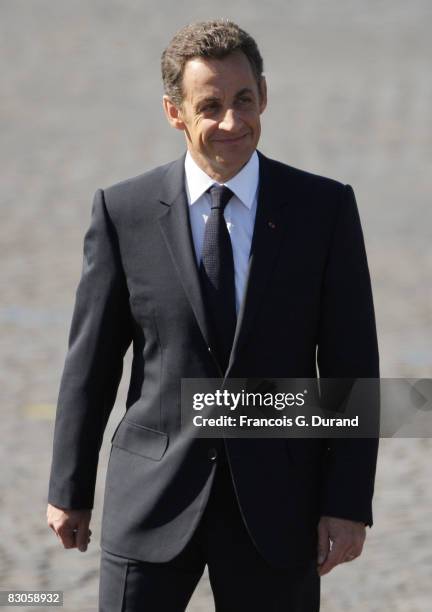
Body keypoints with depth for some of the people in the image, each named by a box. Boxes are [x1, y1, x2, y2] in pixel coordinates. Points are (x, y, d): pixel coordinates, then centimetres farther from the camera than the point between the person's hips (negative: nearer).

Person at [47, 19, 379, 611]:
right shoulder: (123, 210, 0)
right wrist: (69, 489, 7)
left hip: (276, 505, 0)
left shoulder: (325, 208, -1)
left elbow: (351, 365, 0)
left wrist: (348, 503, -5)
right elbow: (90, 359, 5)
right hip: (154, 497, 0)